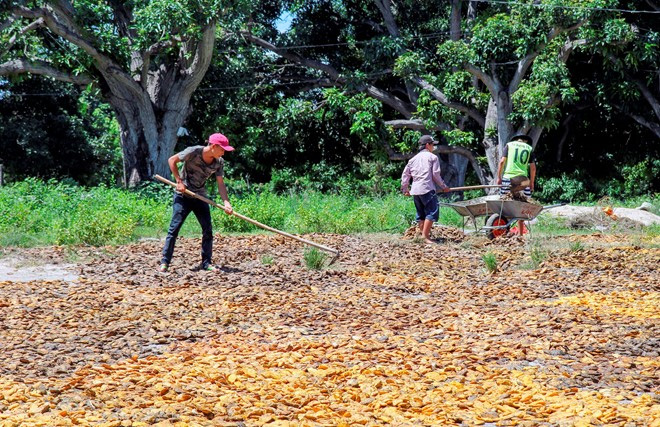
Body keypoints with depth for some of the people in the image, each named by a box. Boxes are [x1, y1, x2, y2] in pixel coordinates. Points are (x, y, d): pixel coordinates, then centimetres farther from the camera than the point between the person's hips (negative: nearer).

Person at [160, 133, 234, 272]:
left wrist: (226, 202, -22)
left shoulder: (219, 162, -6)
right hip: (183, 196, -5)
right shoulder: (193, 152, -21)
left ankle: (206, 262, 8)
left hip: (200, 197, 5)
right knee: (174, 228, -8)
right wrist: (179, 181, -16)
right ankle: (164, 262, -3)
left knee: (208, 229, -1)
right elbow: (172, 160, -11)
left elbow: (220, 184, -7)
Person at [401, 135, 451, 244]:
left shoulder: (413, 159, 18)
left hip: (415, 190, 7)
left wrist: (404, 189, 27)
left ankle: (423, 235, 15)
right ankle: (425, 236, -16)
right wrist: (443, 186, 12)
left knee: (420, 214, 13)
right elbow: (436, 175, -1)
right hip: (427, 189, -7)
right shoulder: (432, 157, 2)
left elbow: (405, 174, 18)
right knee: (432, 211, -7)